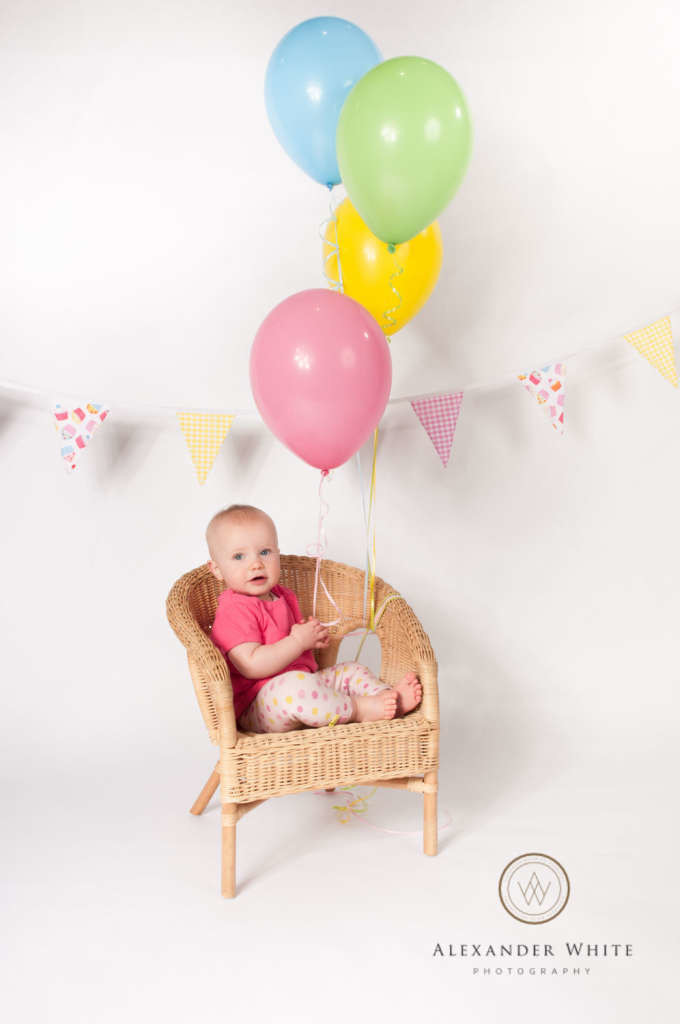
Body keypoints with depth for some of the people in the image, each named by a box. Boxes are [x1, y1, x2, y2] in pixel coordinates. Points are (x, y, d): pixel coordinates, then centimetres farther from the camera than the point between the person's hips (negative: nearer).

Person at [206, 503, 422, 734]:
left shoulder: (282, 596, 15)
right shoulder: (233, 611, -16)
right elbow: (251, 665, -27)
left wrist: (313, 638, 5)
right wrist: (299, 641, -21)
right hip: (257, 707, -10)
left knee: (350, 671, 9)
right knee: (292, 685, -40)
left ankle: (389, 698, -16)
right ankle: (358, 710, -26)